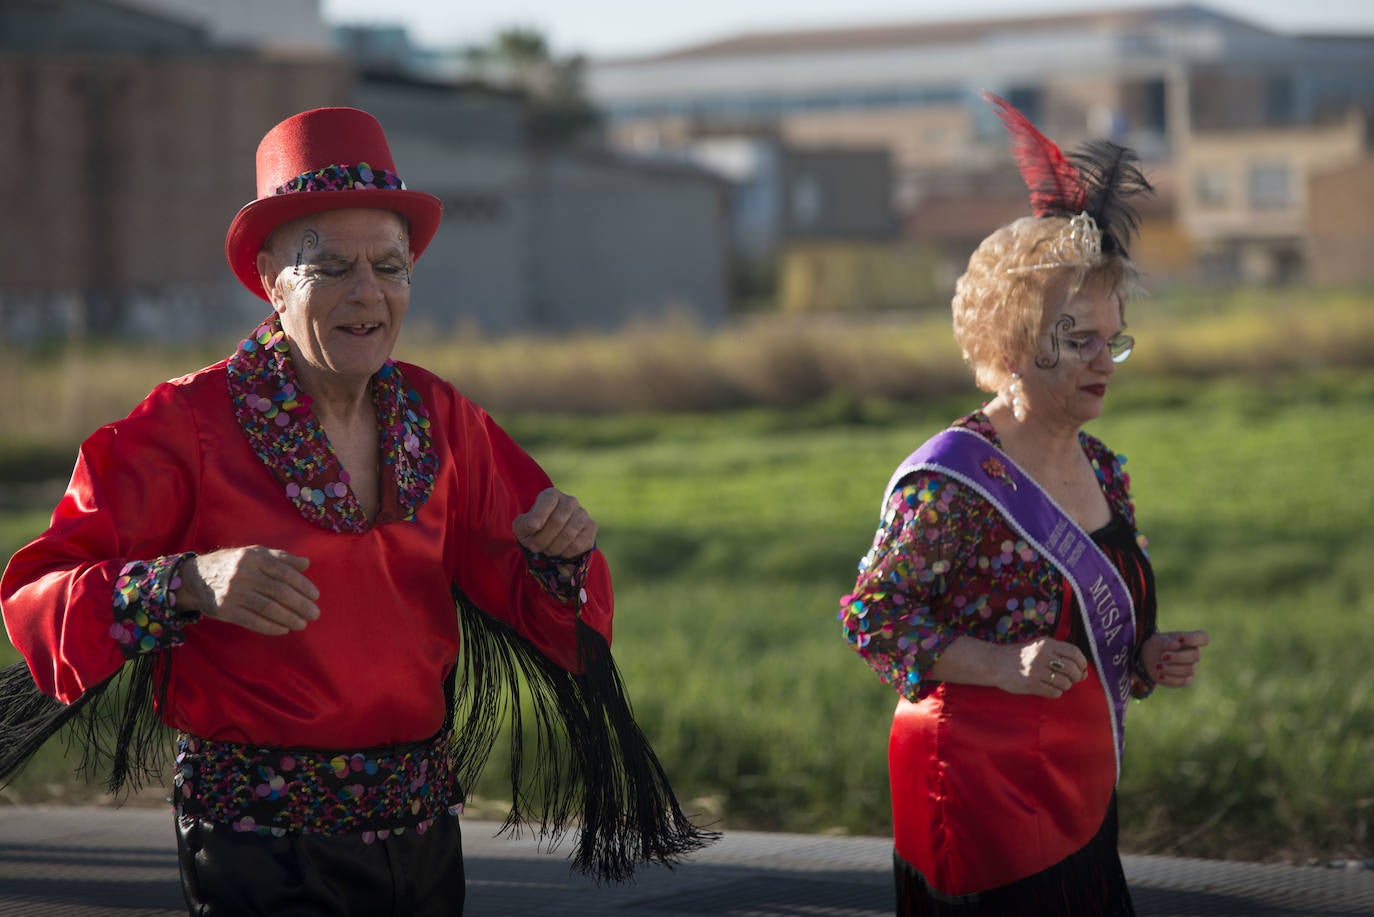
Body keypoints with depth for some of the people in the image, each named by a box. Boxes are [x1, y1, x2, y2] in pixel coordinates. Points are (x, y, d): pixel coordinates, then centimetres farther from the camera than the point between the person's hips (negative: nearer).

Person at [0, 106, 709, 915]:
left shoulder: (436, 418, 7)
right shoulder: (189, 425, -10)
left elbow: (521, 599, 13)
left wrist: (561, 554, -10)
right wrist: (190, 583, -33)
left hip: (422, 830, 5)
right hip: (265, 841, -5)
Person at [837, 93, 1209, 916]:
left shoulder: (1103, 472, 11)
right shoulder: (951, 480, -14)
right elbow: (871, 616, -14)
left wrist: (1148, 659, 3)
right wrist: (1003, 666, -24)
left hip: (1079, 800, 8)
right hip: (982, 797, -8)